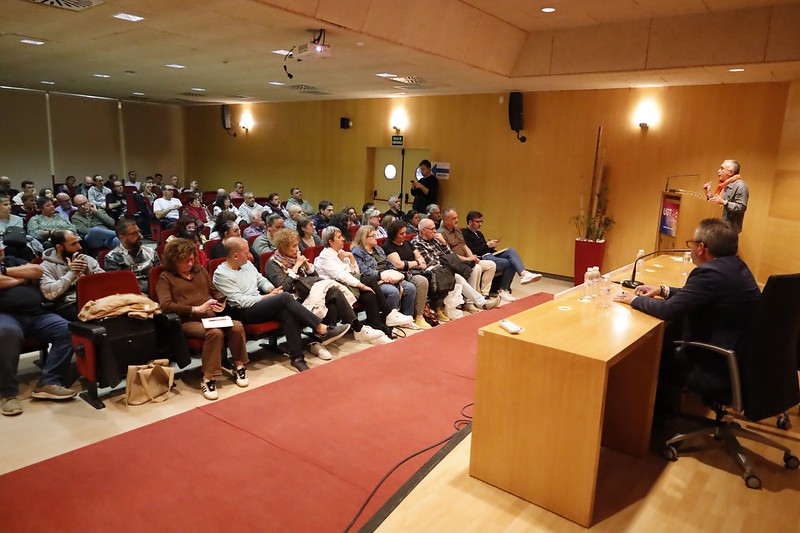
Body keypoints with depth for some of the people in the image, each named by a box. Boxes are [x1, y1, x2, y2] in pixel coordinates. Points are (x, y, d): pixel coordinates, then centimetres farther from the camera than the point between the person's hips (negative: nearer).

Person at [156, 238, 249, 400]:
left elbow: (215, 291, 26)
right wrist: (195, 309, -17)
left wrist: (221, 302, 2)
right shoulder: (165, 277, 4)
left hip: (211, 317, 5)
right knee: (215, 333, -36)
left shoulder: (200, 271, 21)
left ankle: (239, 367, -7)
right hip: (188, 321, -5)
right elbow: (165, 305, -11)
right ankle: (208, 379, -27)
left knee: (237, 327, -27)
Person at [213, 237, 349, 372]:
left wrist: (272, 289, 0)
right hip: (242, 312, -7)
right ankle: (322, 330, -23)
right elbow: (240, 301, -15)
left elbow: (261, 279, 23)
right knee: (285, 297, -28)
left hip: (259, 302, 7)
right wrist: (268, 297, -13)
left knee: (287, 312, -27)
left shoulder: (246, 263, 14)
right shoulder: (221, 275, -10)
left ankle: (296, 357, -28)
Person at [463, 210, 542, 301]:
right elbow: (471, 252, -17)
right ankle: (503, 291, -18)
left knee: (511, 251, -16)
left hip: (490, 254, 9)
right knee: (509, 263, -23)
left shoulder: (479, 233, 26)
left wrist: (491, 245, 4)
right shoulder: (465, 235, -5)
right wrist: (487, 245, -12)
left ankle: (524, 274, -32)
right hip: (481, 258, -9)